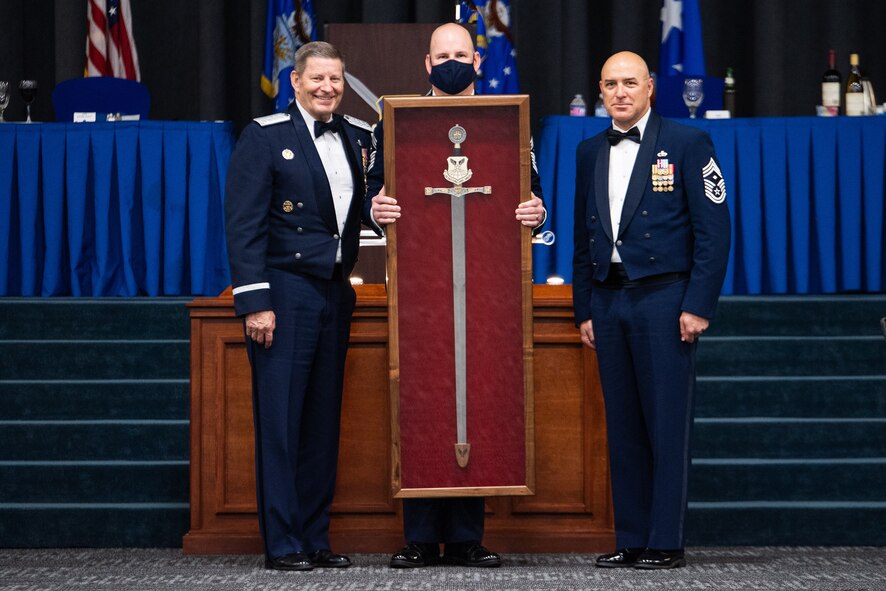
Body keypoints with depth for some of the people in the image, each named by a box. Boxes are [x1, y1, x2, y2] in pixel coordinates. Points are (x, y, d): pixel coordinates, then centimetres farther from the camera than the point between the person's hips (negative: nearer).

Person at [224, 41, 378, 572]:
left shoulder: (358, 137, 11)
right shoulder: (265, 136, -5)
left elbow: (369, 205, 18)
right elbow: (244, 225, -10)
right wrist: (255, 302, -16)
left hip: (334, 292, 6)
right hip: (284, 292, -6)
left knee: (324, 420, 9)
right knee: (280, 419, -4)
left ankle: (316, 538, 16)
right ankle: (283, 544, 0)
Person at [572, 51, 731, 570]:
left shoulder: (687, 144, -2)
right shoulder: (590, 153, 14)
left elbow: (714, 230, -6)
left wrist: (698, 306, -12)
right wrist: (584, 309, 12)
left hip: (664, 299, -5)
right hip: (609, 302, 5)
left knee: (667, 425, -4)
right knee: (623, 428, 6)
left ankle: (666, 544, -1)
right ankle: (631, 541, 11)